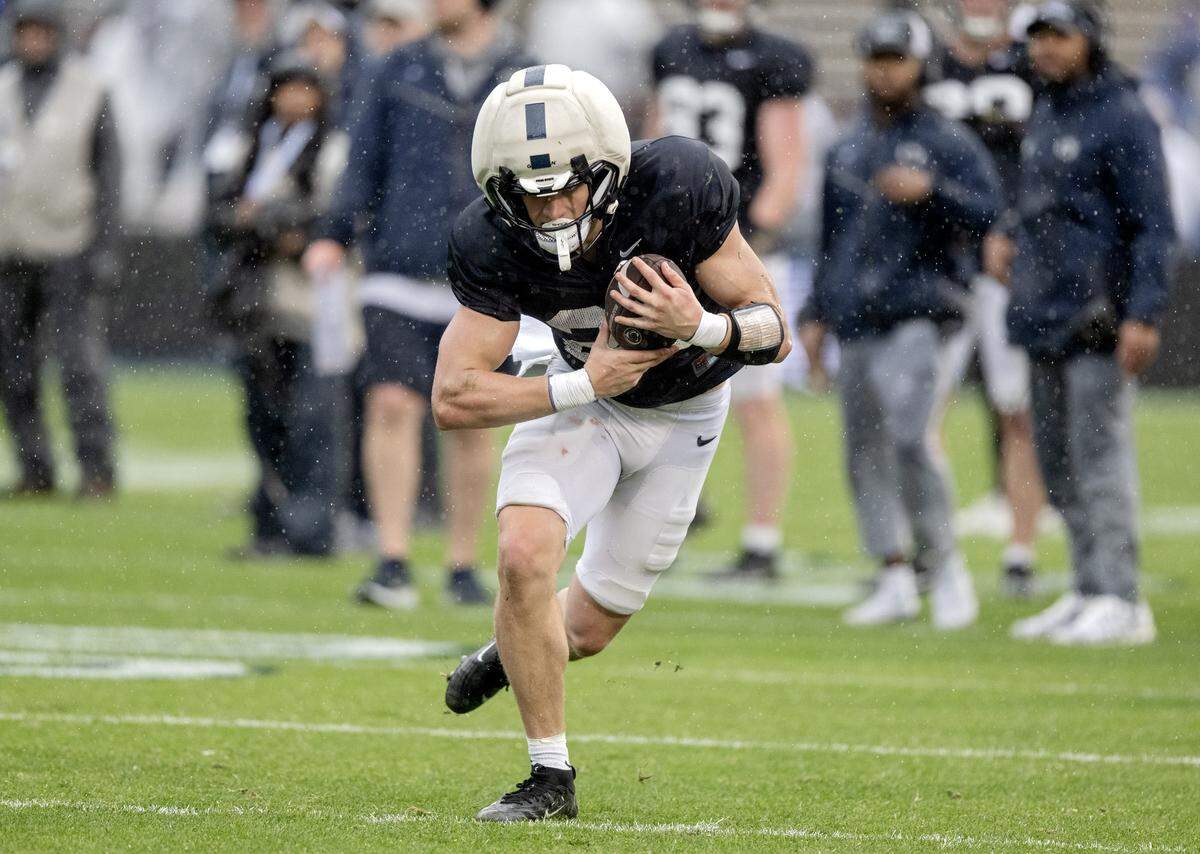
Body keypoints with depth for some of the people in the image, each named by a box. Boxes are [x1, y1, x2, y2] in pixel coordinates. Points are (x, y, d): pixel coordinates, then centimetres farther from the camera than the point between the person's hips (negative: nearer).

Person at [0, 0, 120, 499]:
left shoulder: (88, 92, 2)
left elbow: (108, 166, 2)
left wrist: (103, 238, -6)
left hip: (67, 247, -4)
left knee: (80, 361, -10)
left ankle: (97, 468, -8)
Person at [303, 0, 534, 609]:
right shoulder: (400, 72, 8)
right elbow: (364, 165, 11)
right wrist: (334, 236, -1)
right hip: (398, 274, 0)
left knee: (470, 424, 5)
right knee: (392, 405, -13)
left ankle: (463, 564, 18)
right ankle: (392, 565, -14)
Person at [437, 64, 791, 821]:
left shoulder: (679, 187, -33)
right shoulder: (496, 244, -29)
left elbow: (775, 333, -23)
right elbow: (454, 399, -25)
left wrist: (700, 327, -44)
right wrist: (585, 384, -34)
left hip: (682, 413, 0)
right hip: (584, 392, 0)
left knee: (590, 627, 6)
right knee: (525, 555, -26)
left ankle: (510, 657, 43)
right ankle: (552, 778, -9)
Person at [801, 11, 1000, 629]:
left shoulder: (947, 142, 0)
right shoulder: (848, 149, 19)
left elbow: (987, 213, -9)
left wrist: (930, 190, -22)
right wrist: (816, 315, 20)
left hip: (912, 314, -7)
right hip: (854, 318, 7)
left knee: (909, 438, -19)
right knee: (864, 452, 6)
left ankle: (945, 564, -7)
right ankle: (895, 582, 12)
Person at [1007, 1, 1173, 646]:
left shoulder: (1123, 118, -9)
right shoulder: (1044, 115, 17)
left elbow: (1153, 225, -14)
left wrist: (1143, 315, -21)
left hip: (1097, 316, -9)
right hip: (1045, 318, 9)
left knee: (1099, 457, -12)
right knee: (1059, 468, 11)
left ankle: (1120, 602, -12)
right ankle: (1088, 593, 17)